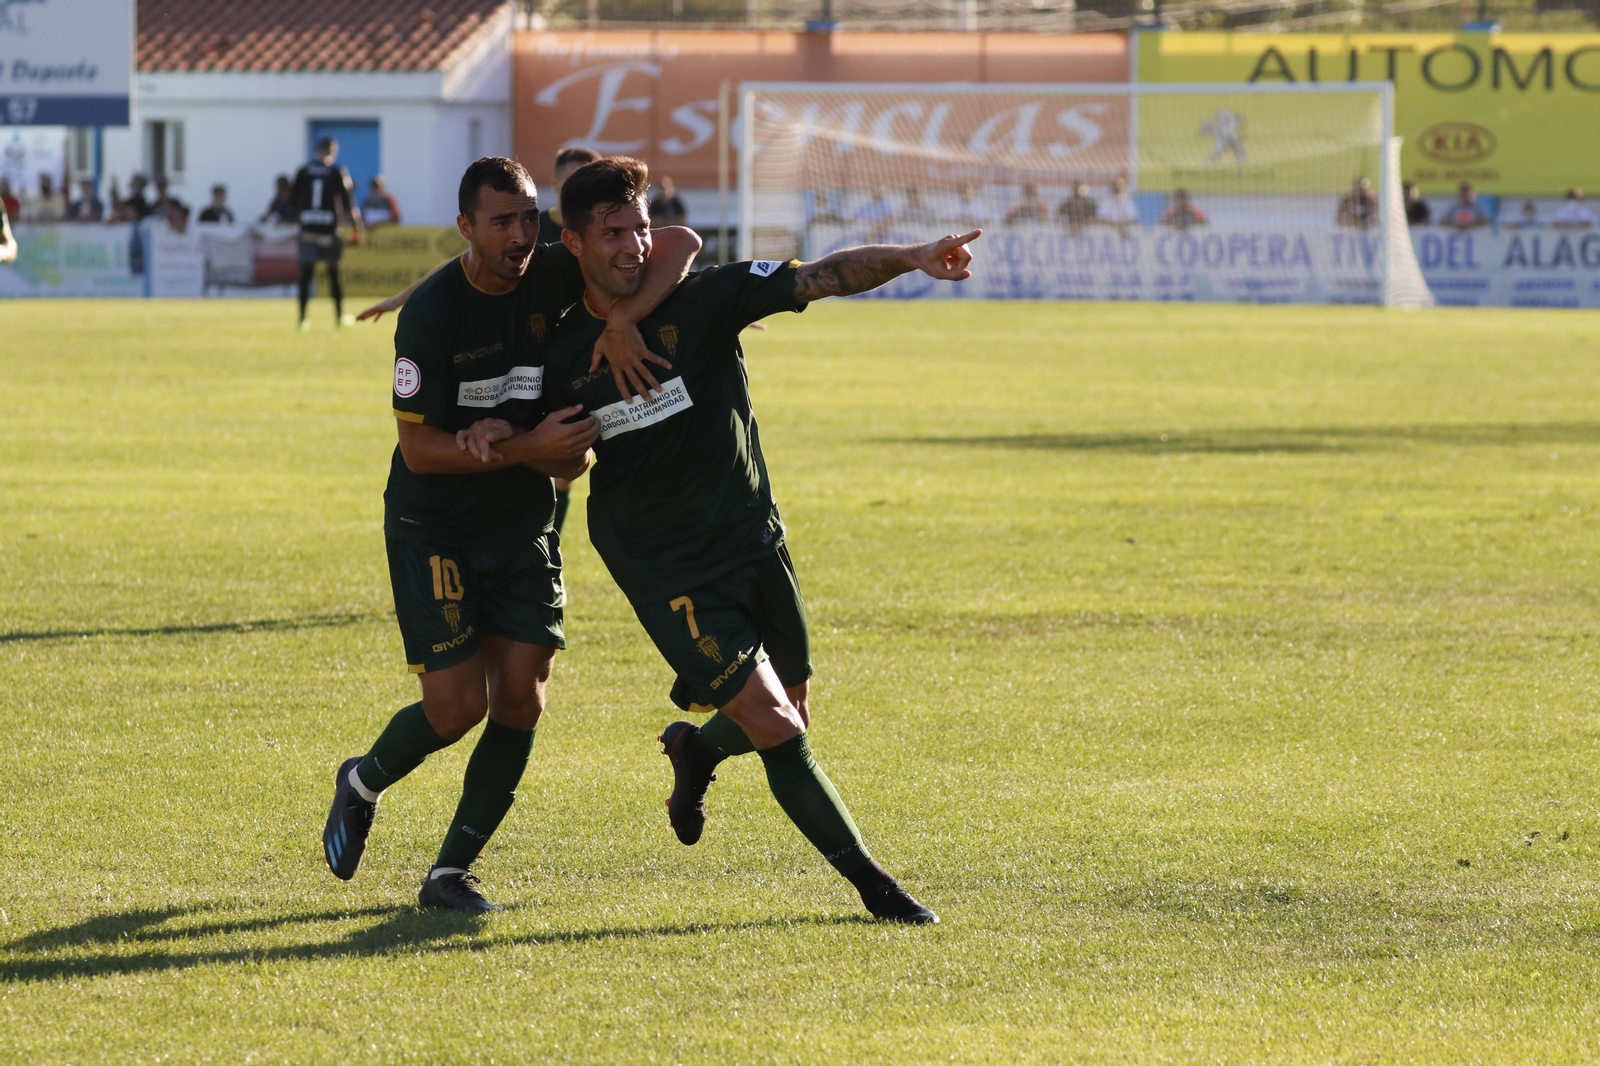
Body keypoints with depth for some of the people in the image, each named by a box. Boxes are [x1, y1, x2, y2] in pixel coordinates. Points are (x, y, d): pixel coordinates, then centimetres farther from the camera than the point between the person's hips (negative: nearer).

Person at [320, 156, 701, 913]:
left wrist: (622, 319, -28)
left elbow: (681, 244, -12)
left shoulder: (554, 277, -8)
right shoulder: (431, 311, -20)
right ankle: (363, 784, 24)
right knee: (457, 707, -8)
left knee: (521, 703, -3)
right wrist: (527, 447, -27)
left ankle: (452, 871, 10)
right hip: (432, 529, -4)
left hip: (522, 519, 5)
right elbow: (419, 447, -19)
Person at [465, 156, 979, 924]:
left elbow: (821, 279, -15)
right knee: (774, 725, -12)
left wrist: (908, 258, -31)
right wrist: (498, 434, -10)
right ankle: (869, 882, -1)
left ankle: (695, 752, 47)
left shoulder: (702, 299, -9)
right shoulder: (566, 351, -4)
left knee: (787, 716, 13)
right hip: (664, 567, -2)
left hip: (753, 538, 2)